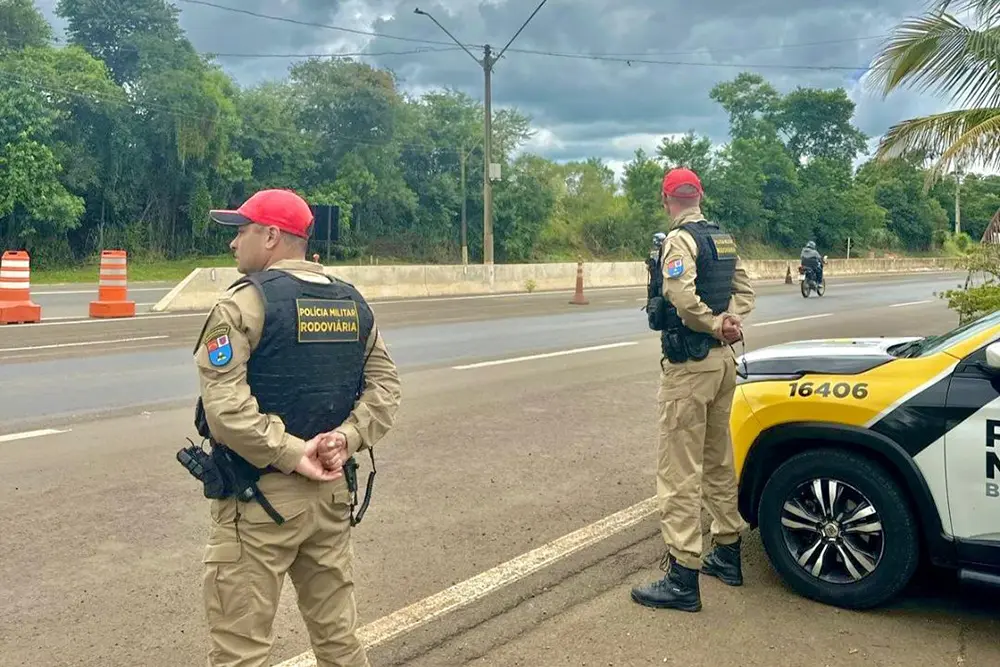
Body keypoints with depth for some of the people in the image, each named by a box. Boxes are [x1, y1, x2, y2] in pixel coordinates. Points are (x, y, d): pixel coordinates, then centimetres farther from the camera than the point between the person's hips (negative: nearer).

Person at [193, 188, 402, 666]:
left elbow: (224, 403, -22)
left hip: (259, 499, -6)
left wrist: (289, 454, -17)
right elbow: (384, 384, 3)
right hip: (332, 491, 7)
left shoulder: (245, 303, -11)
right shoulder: (353, 304, 8)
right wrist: (347, 438, -8)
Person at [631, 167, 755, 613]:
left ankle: (682, 578, -3)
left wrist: (715, 325, -13)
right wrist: (730, 322, -4)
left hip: (689, 364, -9)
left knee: (679, 470, -5)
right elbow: (744, 289, 14)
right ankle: (727, 554, 30)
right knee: (718, 460, 19)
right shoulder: (724, 240, 13)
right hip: (723, 359, 9)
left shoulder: (679, 239, -14)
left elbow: (682, 297, -28)